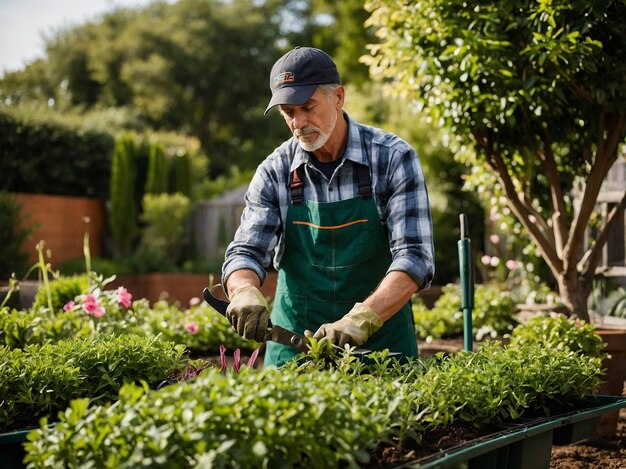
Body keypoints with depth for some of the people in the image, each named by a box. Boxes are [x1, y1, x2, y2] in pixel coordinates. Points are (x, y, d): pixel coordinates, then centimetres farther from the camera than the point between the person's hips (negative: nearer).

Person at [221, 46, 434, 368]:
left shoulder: (393, 158, -11)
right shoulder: (274, 172, -2)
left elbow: (414, 257, -18)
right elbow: (246, 251, -4)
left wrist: (360, 319, -33)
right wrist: (245, 292, -29)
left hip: (380, 341, -2)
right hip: (294, 342, 2)